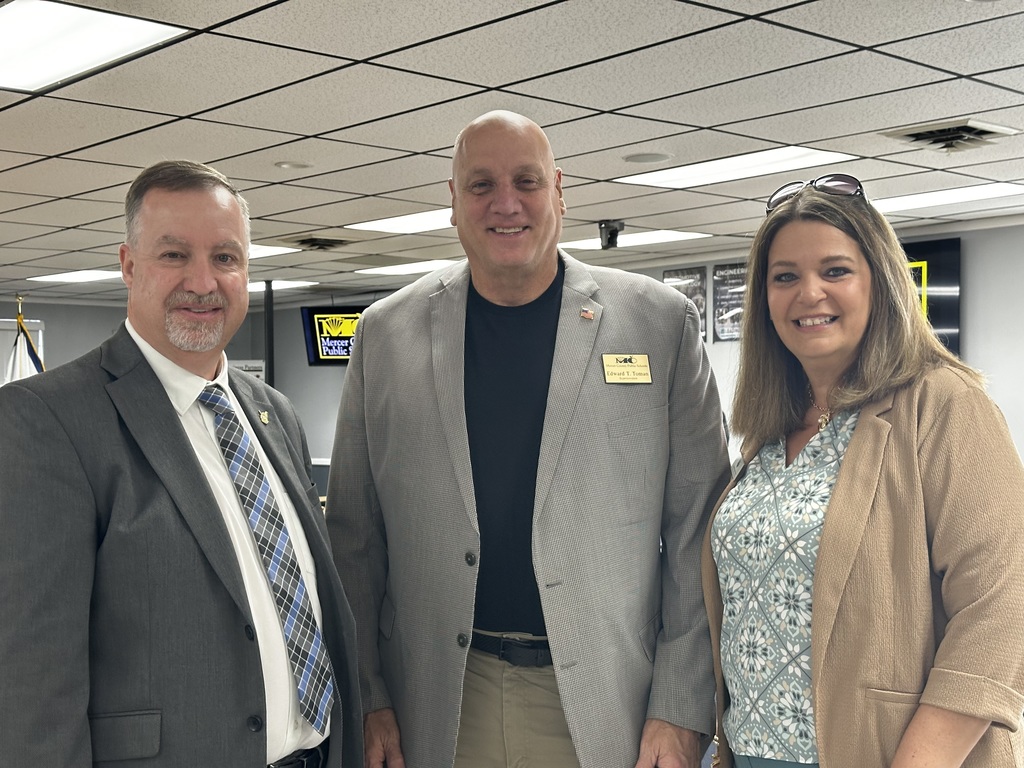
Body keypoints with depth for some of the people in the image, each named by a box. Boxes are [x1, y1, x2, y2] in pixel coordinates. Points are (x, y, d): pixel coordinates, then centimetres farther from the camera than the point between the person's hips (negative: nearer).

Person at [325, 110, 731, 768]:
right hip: (438, 710, 2)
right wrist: (364, 698, 2)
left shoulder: (662, 323, -1)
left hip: (606, 705, -1)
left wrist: (682, 710, -6)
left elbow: (696, 534, -2)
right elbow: (355, 537, 6)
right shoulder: (385, 335, 3)